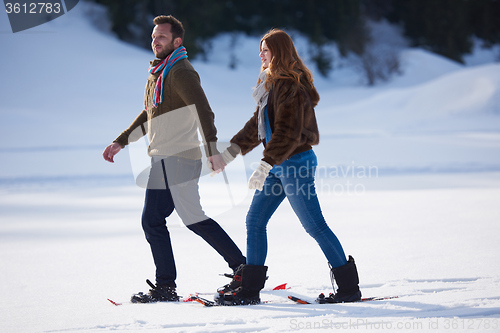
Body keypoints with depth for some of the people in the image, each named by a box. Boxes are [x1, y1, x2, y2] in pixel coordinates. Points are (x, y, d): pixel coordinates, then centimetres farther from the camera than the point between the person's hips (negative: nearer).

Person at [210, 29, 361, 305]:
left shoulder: (291, 87, -17)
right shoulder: (272, 83, 14)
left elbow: (288, 133, -24)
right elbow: (257, 124, 20)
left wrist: (265, 165, -28)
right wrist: (232, 151, 17)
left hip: (295, 163, -10)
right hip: (278, 166, 10)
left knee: (314, 225, -5)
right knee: (254, 221, 7)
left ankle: (349, 286, 5)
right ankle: (249, 289, 10)